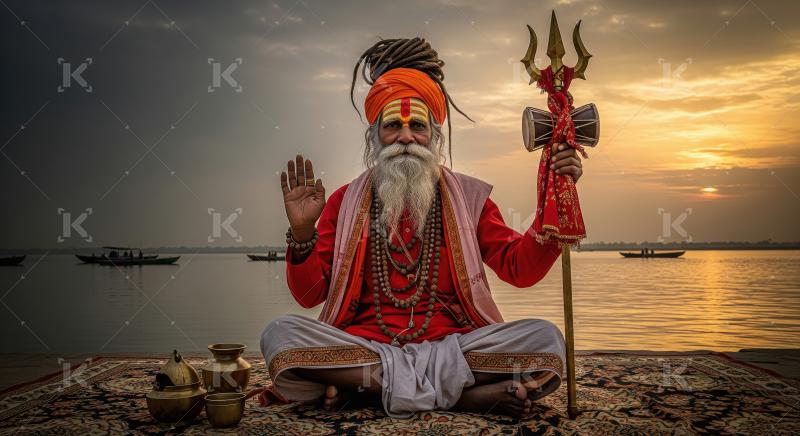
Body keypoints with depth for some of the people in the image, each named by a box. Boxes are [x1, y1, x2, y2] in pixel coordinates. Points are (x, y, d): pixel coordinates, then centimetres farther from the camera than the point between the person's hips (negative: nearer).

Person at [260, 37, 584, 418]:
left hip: (450, 343, 1)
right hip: (363, 343, 0)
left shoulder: (467, 197, 9)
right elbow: (309, 295, 4)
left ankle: (362, 383, -23)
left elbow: (520, 268, 2)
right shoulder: (345, 202, 7)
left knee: (546, 339, -22)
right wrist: (302, 233, -14)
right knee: (280, 333, -25)